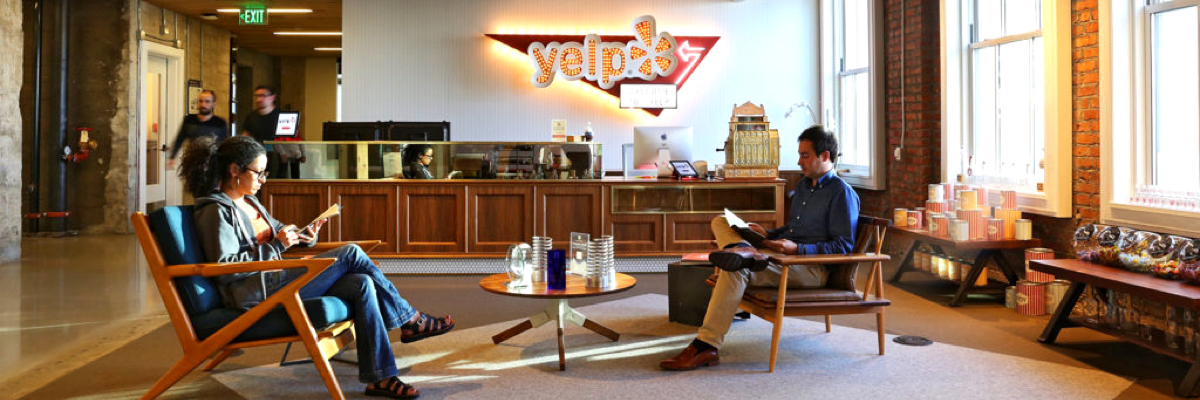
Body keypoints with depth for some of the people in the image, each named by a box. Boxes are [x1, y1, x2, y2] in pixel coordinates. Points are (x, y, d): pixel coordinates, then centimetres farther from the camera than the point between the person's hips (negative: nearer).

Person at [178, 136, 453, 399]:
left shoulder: (249, 202, 21)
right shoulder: (216, 212, -8)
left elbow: (276, 233, 30)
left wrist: (304, 235, 5)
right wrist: (276, 246, -18)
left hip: (274, 281, 10)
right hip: (257, 294, -10)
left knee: (361, 284, -12)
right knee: (351, 254, -17)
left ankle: (380, 378, -13)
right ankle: (409, 320, -4)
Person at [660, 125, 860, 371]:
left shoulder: (842, 193, -6)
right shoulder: (804, 185, 22)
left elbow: (844, 246, -13)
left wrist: (797, 248, -21)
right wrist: (769, 235, 12)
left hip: (813, 269, -9)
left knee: (736, 270, -32)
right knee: (720, 222, 3)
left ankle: (706, 347, -34)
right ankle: (743, 251, -33)